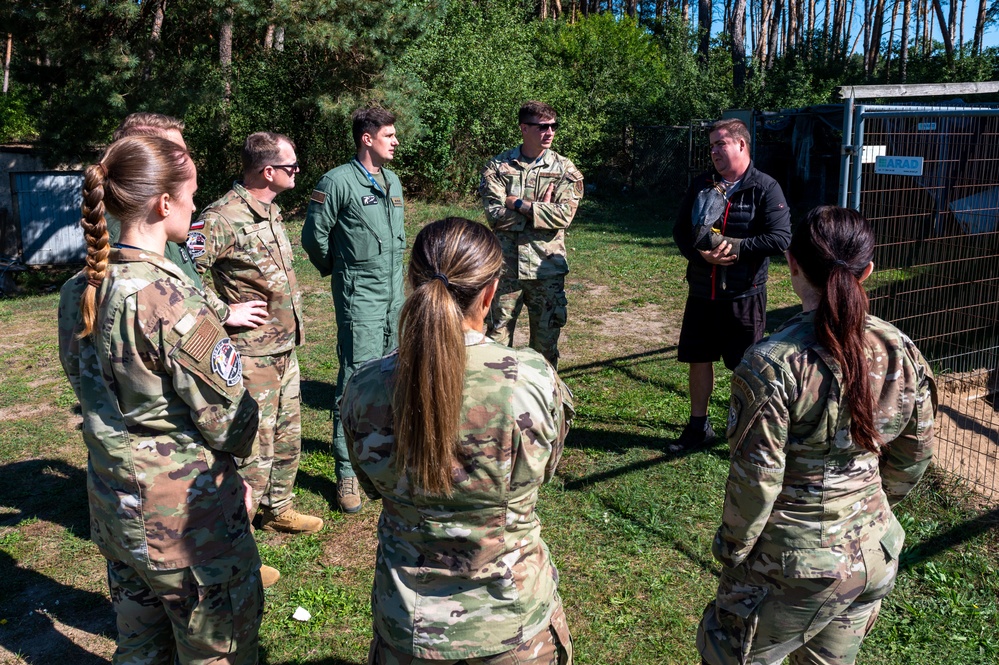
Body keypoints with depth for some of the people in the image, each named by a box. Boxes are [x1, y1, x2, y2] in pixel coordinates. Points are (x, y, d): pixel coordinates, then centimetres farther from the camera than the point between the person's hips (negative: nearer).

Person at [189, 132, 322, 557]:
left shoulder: (271, 210, 10)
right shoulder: (222, 218, -20)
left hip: (286, 349, 9)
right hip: (251, 357, -9)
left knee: (286, 436, 21)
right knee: (252, 451, -2)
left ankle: (278, 509, 41)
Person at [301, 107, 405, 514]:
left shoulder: (392, 182, 13)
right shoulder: (338, 182, -11)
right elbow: (314, 236, -5)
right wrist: (338, 270, 7)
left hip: (395, 296, 7)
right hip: (359, 298, -7)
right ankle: (347, 472, 3)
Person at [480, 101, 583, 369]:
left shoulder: (565, 170, 2)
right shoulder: (498, 167, 0)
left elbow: (564, 215, -12)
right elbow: (495, 215, -11)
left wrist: (519, 204, -13)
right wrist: (541, 208, -12)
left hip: (547, 268, 1)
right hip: (506, 265, 0)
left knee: (546, 338, 10)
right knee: (498, 337, 9)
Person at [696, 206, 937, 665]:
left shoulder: (773, 363, -25)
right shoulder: (901, 352, -6)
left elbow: (757, 478, -20)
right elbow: (914, 455, 6)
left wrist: (732, 549, -4)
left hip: (793, 565, -6)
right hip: (874, 556, 6)